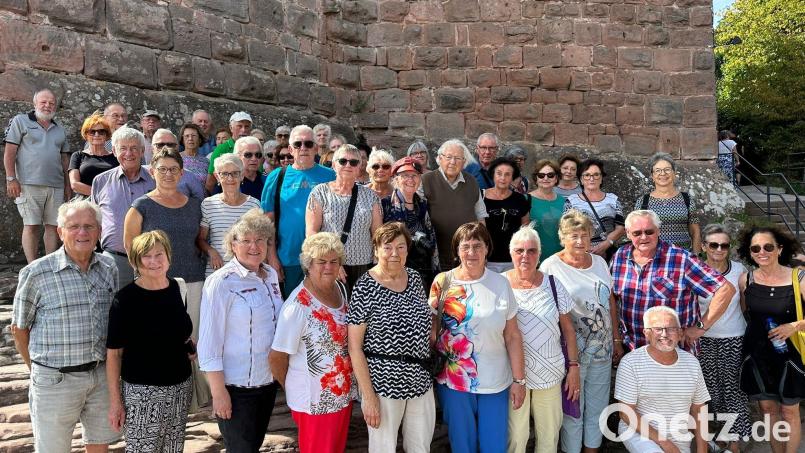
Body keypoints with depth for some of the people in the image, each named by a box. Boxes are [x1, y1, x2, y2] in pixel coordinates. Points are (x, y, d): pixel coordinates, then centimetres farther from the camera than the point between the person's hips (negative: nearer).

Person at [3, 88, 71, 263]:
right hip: (29, 184, -4)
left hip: (56, 186, 4)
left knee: (53, 226, 3)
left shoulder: (60, 130, 19)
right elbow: (9, 152, 0)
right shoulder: (20, 121, 5)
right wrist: (11, 179, -9)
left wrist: (67, 185, 14)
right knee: (31, 226, -4)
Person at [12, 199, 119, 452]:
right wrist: (38, 369, 3)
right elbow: (19, 329, -1)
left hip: (102, 375, 4)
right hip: (55, 381, -4)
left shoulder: (109, 269, 2)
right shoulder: (36, 273, -11)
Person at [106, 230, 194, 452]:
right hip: (142, 392, -5)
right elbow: (113, 353, -9)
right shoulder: (125, 299, -12)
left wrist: (191, 346, 2)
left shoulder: (178, 288, 3)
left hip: (181, 386, 5)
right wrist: (115, 401, -10)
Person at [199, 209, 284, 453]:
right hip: (236, 387, -6)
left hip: (268, 381, 6)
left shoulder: (271, 275, 4)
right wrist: (218, 392, -16)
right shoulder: (221, 282, -15)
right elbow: (209, 342, -16)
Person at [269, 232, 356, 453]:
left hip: (344, 395, 7)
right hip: (315, 402, -7)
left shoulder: (341, 288, 0)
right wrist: (293, 389, -2)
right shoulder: (298, 306, -23)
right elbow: (277, 358, -18)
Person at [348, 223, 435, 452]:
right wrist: (369, 396, -15)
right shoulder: (365, 288, -14)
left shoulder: (415, 278, 3)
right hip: (383, 383, -5)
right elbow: (354, 346, -13)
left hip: (421, 379, 5)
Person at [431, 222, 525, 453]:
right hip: (453, 381, 0)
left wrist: (519, 380, 0)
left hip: (496, 383, 1)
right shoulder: (443, 282, -4)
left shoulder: (501, 284, -3)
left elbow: (512, 336, 1)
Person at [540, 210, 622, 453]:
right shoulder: (551, 266, -11)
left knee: (597, 405, 17)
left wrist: (616, 339, 12)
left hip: (602, 347, 5)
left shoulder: (599, 262, 6)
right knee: (573, 407, 8)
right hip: (572, 349, -5)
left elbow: (611, 301, 13)